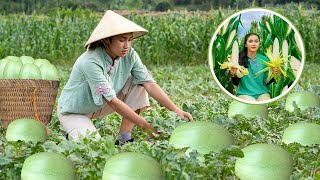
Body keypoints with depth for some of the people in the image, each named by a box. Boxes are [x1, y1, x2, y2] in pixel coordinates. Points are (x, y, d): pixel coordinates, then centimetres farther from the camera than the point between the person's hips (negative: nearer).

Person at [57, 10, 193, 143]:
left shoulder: (129, 55, -15)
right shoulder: (91, 62, -34)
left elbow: (150, 84, -18)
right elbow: (112, 101, -35)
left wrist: (176, 110, -31)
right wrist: (146, 126, -38)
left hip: (100, 106, 6)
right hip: (73, 112, -6)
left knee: (138, 82, -12)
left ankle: (125, 139, -9)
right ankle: (75, 134, 7)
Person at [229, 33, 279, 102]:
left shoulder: (264, 59, 5)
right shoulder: (240, 59, -2)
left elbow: (266, 81, 6)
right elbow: (236, 83, 0)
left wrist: (273, 74, -13)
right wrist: (233, 75, -20)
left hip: (262, 93, 2)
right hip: (244, 93, -2)